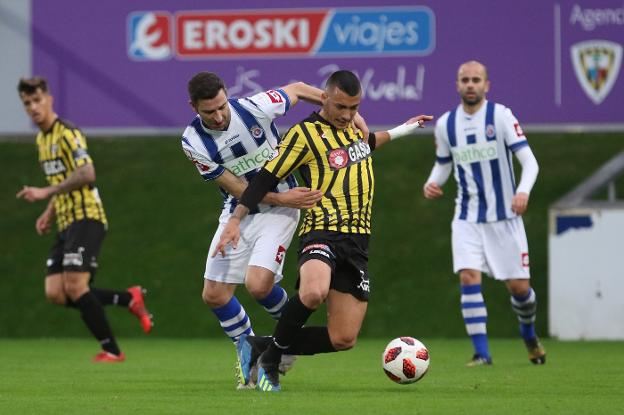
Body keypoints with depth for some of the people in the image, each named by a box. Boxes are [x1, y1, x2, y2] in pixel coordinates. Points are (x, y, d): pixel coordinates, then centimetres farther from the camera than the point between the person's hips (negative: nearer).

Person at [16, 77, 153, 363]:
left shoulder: (68, 134, -11)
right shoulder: (42, 139, 18)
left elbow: (86, 173, -25)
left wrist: (46, 193, -27)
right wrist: (49, 213, 16)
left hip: (86, 218, -9)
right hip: (66, 223, 9)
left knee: (75, 287, -17)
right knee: (55, 293, -3)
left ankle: (111, 350, -6)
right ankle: (129, 299, 10)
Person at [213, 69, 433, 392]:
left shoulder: (352, 124, 15)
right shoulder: (305, 134, -7)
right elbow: (266, 178, -6)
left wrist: (399, 131, 43)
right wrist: (235, 220, -14)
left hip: (358, 242, 7)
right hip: (322, 232, -7)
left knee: (343, 339, -3)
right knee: (314, 292, -41)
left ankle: (261, 348, 14)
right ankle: (271, 355, -15)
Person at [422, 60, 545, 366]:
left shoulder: (500, 115, -9)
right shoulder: (446, 124, 2)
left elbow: (528, 160, -14)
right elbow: (442, 165, 16)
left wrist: (523, 191, -33)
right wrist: (432, 183, -7)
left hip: (504, 215, -2)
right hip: (468, 218, 2)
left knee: (519, 287, 2)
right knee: (469, 278, -18)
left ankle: (529, 334, 33)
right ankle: (481, 353, -13)